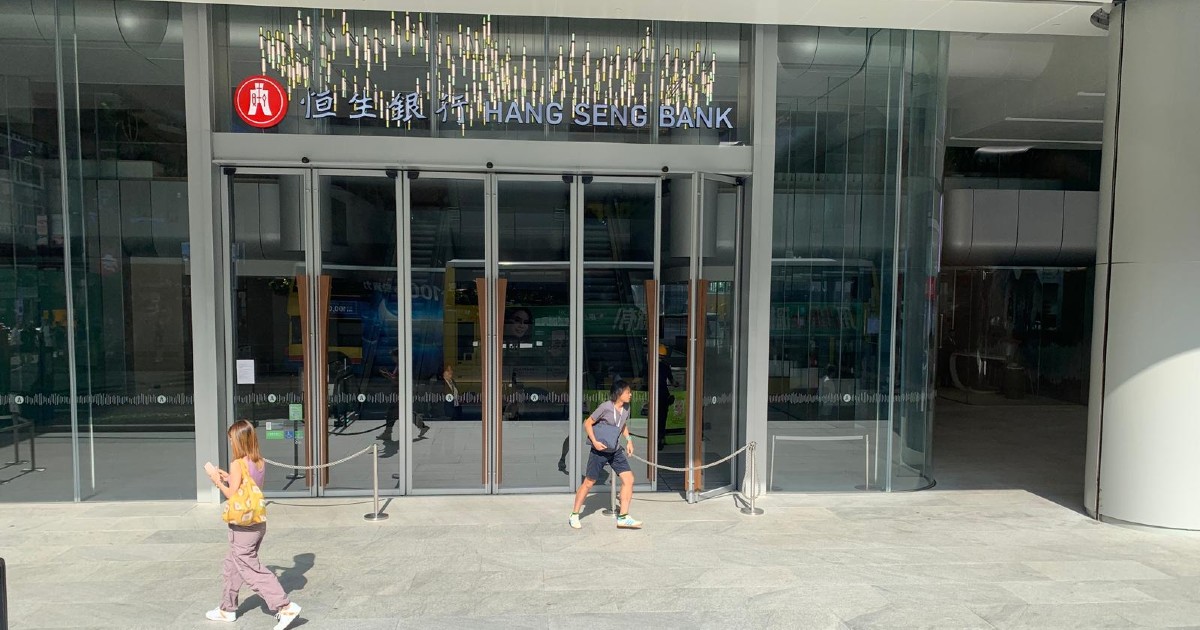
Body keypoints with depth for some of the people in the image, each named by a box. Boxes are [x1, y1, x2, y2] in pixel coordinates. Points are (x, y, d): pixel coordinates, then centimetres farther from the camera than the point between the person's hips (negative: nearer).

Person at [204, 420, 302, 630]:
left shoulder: (237, 464, -17)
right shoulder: (260, 463, 5)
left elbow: (232, 495, -15)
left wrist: (216, 478, -5)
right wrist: (227, 478, 15)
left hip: (243, 525, -8)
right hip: (259, 522, 8)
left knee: (250, 569, -3)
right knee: (233, 565, 23)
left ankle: (286, 606, -8)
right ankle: (227, 609, 36)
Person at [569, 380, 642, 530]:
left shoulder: (626, 408, 2)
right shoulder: (605, 407, -18)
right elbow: (587, 423, -11)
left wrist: (629, 440, 7)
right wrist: (595, 441, -20)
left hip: (616, 451, 6)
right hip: (599, 451, -6)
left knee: (629, 479, -4)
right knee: (588, 483, 2)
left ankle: (623, 517, 4)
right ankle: (574, 515, 18)